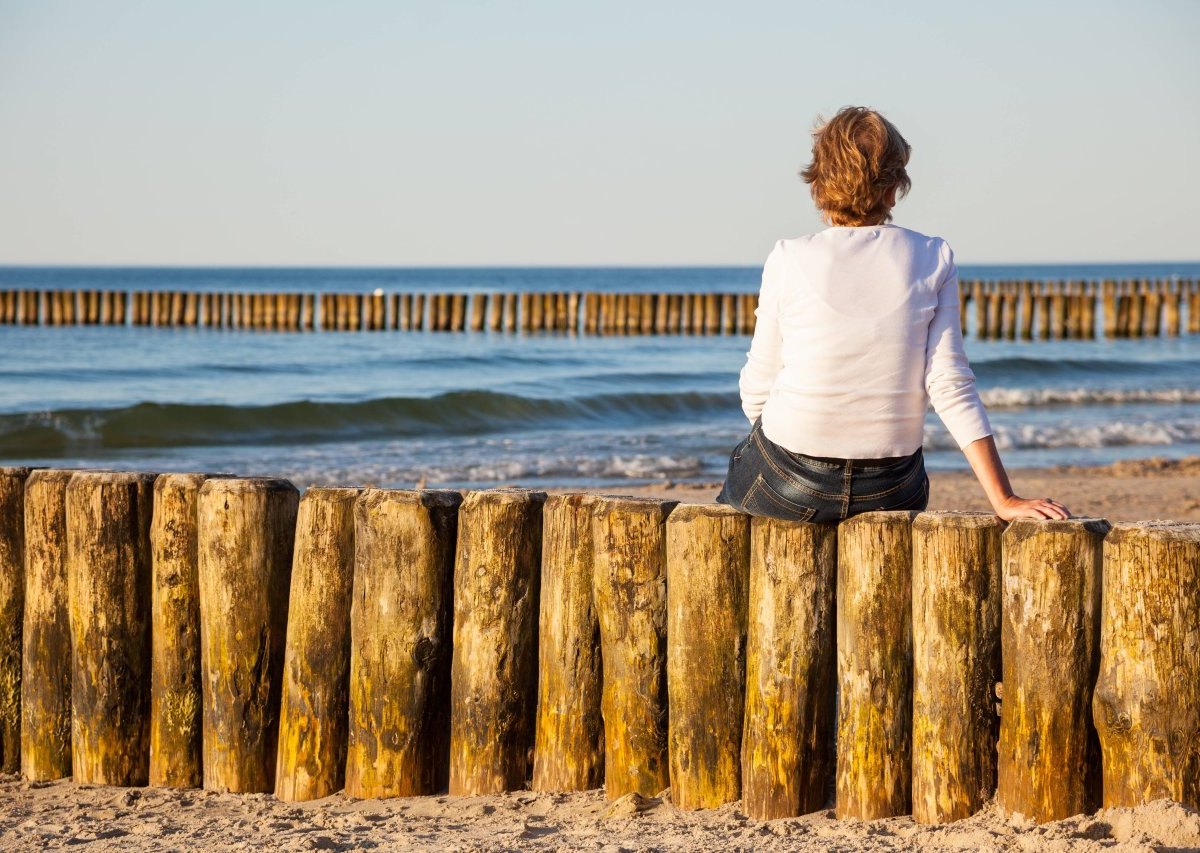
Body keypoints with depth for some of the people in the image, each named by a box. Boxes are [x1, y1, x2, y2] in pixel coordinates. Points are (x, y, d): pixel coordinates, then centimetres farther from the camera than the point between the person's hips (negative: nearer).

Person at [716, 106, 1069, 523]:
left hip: (790, 487, -2)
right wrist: (1004, 500, -11)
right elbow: (949, 384, -11)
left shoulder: (789, 260, -9)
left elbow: (756, 393, -5)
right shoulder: (933, 259, -5)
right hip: (889, 493, 2)